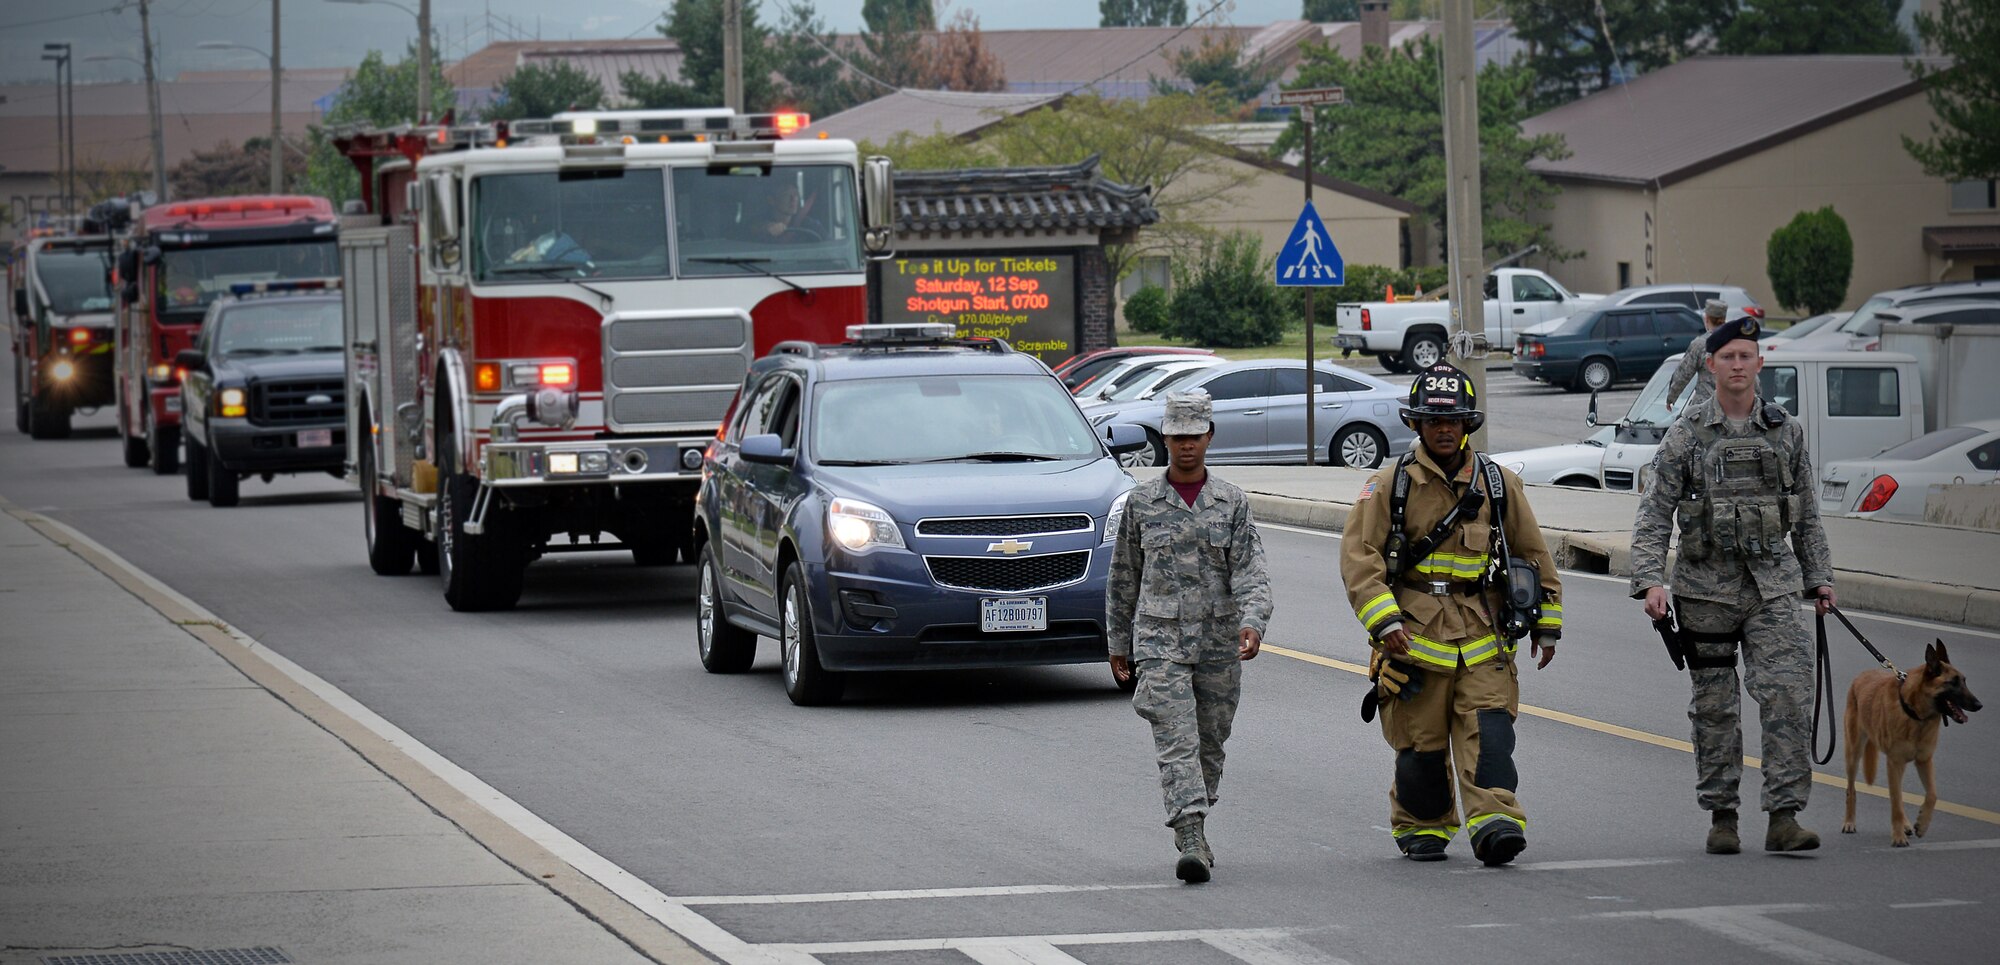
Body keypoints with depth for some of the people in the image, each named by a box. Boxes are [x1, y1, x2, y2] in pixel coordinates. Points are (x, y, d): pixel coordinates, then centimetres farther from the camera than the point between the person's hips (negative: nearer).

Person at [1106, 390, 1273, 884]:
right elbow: (1123, 578, 11)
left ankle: (1195, 829, 29)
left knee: (1210, 745, 11)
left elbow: (1250, 570, -5)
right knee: (1177, 743, -14)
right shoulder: (1142, 502, 3)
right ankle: (1191, 844, -23)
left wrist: (1252, 622, -22)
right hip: (1160, 642, -2)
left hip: (1219, 643, 2)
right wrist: (1118, 641, 13)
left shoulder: (1232, 503, 4)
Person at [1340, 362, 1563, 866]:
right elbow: (1359, 558, -4)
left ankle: (1495, 822, -21)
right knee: (1420, 743, 3)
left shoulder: (1500, 485, 10)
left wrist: (1547, 626, 18)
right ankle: (1421, 828, 21)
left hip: (1483, 638, 1)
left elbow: (1534, 554, 18)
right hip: (1414, 634, -1)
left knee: (1489, 730, -14)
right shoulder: (1389, 486, 2)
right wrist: (1385, 621, -16)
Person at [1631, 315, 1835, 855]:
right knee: (1715, 707, 5)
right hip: (1706, 588, -1)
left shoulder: (1786, 432, 8)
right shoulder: (1686, 435, 0)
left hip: (1772, 585, 1)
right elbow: (1654, 515, -2)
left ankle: (1784, 817, -13)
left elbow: (1807, 515, 16)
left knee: (1787, 694, -12)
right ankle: (1721, 817, 16)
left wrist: (1819, 578, 12)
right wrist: (1649, 580, -13)